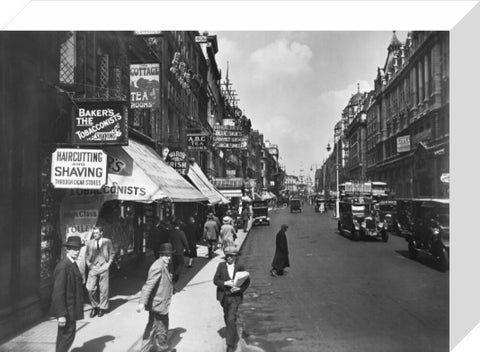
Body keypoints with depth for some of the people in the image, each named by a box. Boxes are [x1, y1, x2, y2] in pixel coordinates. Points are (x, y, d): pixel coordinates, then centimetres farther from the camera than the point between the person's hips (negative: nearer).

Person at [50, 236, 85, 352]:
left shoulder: (72, 264, 9)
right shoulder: (63, 266, -22)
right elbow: (58, 292, -24)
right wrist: (61, 314, -24)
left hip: (71, 308, 10)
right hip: (66, 309, -10)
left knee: (64, 335, 20)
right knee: (67, 335, -2)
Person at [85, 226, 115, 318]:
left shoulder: (107, 241, 3)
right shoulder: (89, 243, 8)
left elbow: (112, 253, 8)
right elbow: (86, 255, 16)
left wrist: (108, 264, -1)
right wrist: (88, 264, 2)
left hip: (104, 267, -1)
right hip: (93, 268, 1)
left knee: (103, 289, 4)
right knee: (90, 289, -5)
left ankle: (102, 308, 18)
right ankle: (94, 306, 14)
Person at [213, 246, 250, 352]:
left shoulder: (240, 267, -5)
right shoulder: (221, 265, -3)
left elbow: (247, 281, 4)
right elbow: (215, 280, -5)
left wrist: (240, 288, -13)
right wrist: (225, 283, -21)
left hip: (235, 297, -3)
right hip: (224, 297, 3)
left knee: (231, 320, -12)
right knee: (227, 319, 18)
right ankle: (235, 338, 42)